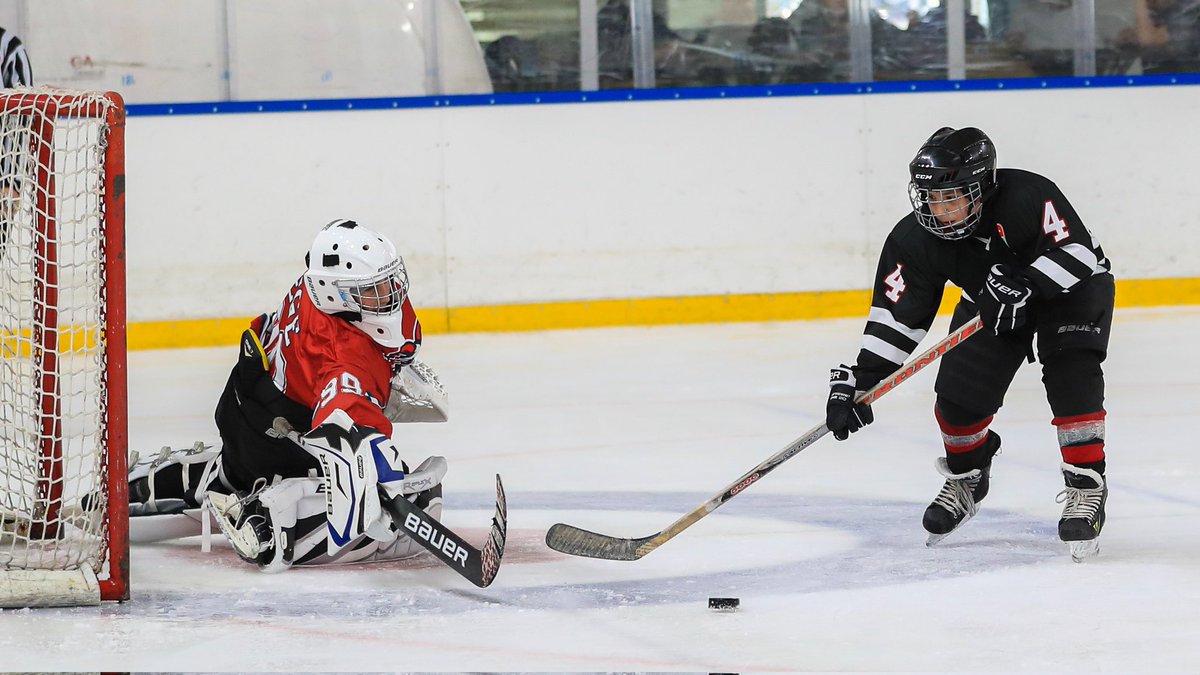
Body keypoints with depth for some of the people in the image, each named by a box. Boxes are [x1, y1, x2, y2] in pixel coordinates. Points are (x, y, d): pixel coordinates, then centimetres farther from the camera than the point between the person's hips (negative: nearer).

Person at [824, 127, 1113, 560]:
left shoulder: (1027, 196, -37)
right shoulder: (915, 240, -22)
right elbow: (895, 314, -19)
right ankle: (967, 478, 25)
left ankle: (1086, 489, -18)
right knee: (958, 393, -6)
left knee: (1071, 377, -27)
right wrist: (860, 379, -27)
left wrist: (1023, 286, -48)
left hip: (1072, 287, -4)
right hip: (989, 299, 4)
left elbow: (1078, 252, -36)